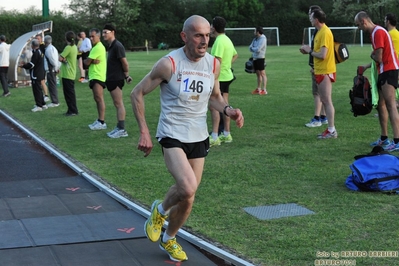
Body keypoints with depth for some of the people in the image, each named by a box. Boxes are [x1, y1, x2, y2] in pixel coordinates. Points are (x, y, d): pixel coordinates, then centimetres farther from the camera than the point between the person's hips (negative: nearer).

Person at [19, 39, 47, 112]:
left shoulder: (36, 53, -19)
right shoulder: (39, 51, 11)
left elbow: (32, 64, -19)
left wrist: (23, 65, -6)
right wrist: (25, 64, 14)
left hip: (36, 75, -10)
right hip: (40, 74, 10)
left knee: (37, 90, -5)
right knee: (38, 89, 18)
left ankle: (39, 106, -2)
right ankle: (43, 104, 24)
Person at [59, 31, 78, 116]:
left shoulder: (68, 47, -17)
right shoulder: (74, 47, 12)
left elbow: (60, 58, -18)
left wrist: (63, 59, 1)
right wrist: (65, 59, -5)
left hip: (67, 74, -9)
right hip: (70, 73, 9)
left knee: (69, 92, -5)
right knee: (68, 92, 14)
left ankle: (73, 110, -2)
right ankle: (71, 109, 17)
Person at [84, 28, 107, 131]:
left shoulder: (98, 48, -13)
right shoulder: (95, 47, 20)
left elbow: (87, 62, -15)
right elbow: (86, 62, 10)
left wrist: (89, 61, 7)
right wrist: (92, 61, -11)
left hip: (98, 77, -11)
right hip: (94, 76, 11)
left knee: (99, 98, -14)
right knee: (97, 99, 13)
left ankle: (102, 122, -19)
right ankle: (99, 120, 18)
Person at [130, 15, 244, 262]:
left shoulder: (214, 64, -1)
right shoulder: (169, 63, -16)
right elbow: (137, 93, -7)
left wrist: (228, 110, -7)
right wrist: (144, 132, -12)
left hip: (199, 137, 5)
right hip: (172, 136, -5)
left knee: (188, 196, 11)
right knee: (187, 188, -25)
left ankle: (169, 239, 36)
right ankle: (160, 211, 9)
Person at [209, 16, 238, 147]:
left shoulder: (219, 41, -17)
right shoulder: (227, 39, 14)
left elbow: (218, 60, -24)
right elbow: (235, 55, 27)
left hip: (219, 77, -10)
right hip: (227, 76, 10)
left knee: (213, 107, -9)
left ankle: (214, 137, -11)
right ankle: (226, 134, 18)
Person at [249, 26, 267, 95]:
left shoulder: (263, 39, -14)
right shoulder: (255, 39, 12)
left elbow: (258, 49, -19)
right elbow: (250, 47, 11)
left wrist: (252, 48, 0)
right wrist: (254, 49, -9)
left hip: (260, 58, -8)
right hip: (255, 58, 8)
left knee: (262, 73, -9)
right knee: (258, 74, 12)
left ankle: (264, 90, -12)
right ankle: (258, 89, 18)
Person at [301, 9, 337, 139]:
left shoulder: (325, 33, -17)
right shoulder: (321, 31, 13)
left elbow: (322, 55, -22)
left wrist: (310, 51, -9)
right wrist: (310, 50, 2)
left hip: (325, 72, -10)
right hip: (321, 71, 10)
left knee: (327, 101, -6)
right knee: (324, 100, 12)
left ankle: (332, 131, -2)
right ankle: (330, 129, 17)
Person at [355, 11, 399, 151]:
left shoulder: (378, 32, -16)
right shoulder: (375, 32, 15)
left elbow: (379, 58, -19)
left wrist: (372, 56, 1)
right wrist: (367, 66, 18)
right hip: (383, 71, 10)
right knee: (380, 104, 14)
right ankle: (384, 138, 21)